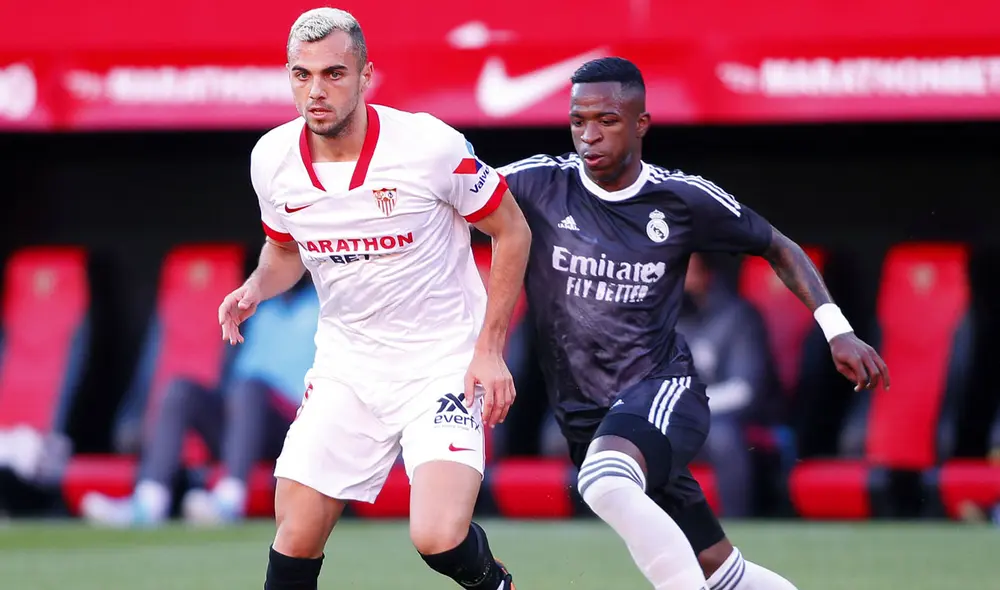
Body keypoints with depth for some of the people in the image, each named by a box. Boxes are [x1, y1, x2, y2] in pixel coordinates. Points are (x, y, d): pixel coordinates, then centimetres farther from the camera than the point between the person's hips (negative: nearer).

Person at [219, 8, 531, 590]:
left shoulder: (431, 145, -19)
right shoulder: (273, 159, -5)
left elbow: (512, 232, -5)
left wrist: (490, 349, -10)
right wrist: (254, 290, -6)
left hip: (446, 363, -4)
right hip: (346, 364, 4)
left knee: (438, 537, -21)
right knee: (296, 539, -3)